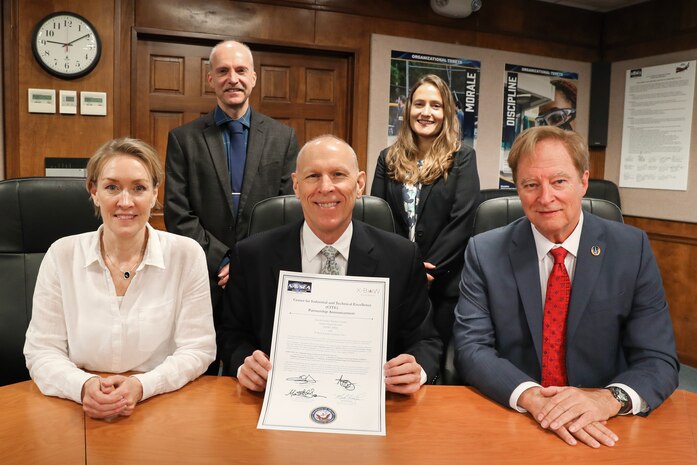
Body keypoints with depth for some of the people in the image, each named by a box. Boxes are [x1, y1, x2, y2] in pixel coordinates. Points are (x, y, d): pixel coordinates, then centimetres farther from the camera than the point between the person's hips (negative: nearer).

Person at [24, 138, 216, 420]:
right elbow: (42, 351, 1)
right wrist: (83, 386, -18)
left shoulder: (187, 254, -4)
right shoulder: (61, 256, 0)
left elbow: (197, 349, -3)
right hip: (80, 411, 2)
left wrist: (141, 386, -19)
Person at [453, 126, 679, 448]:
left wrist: (610, 398, -23)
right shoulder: (484, 252, -4)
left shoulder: (632, 249, -2)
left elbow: (658, 359, -4)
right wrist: (531, 396, -25)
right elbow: (471, 348, -8)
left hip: (602, 430, 1)